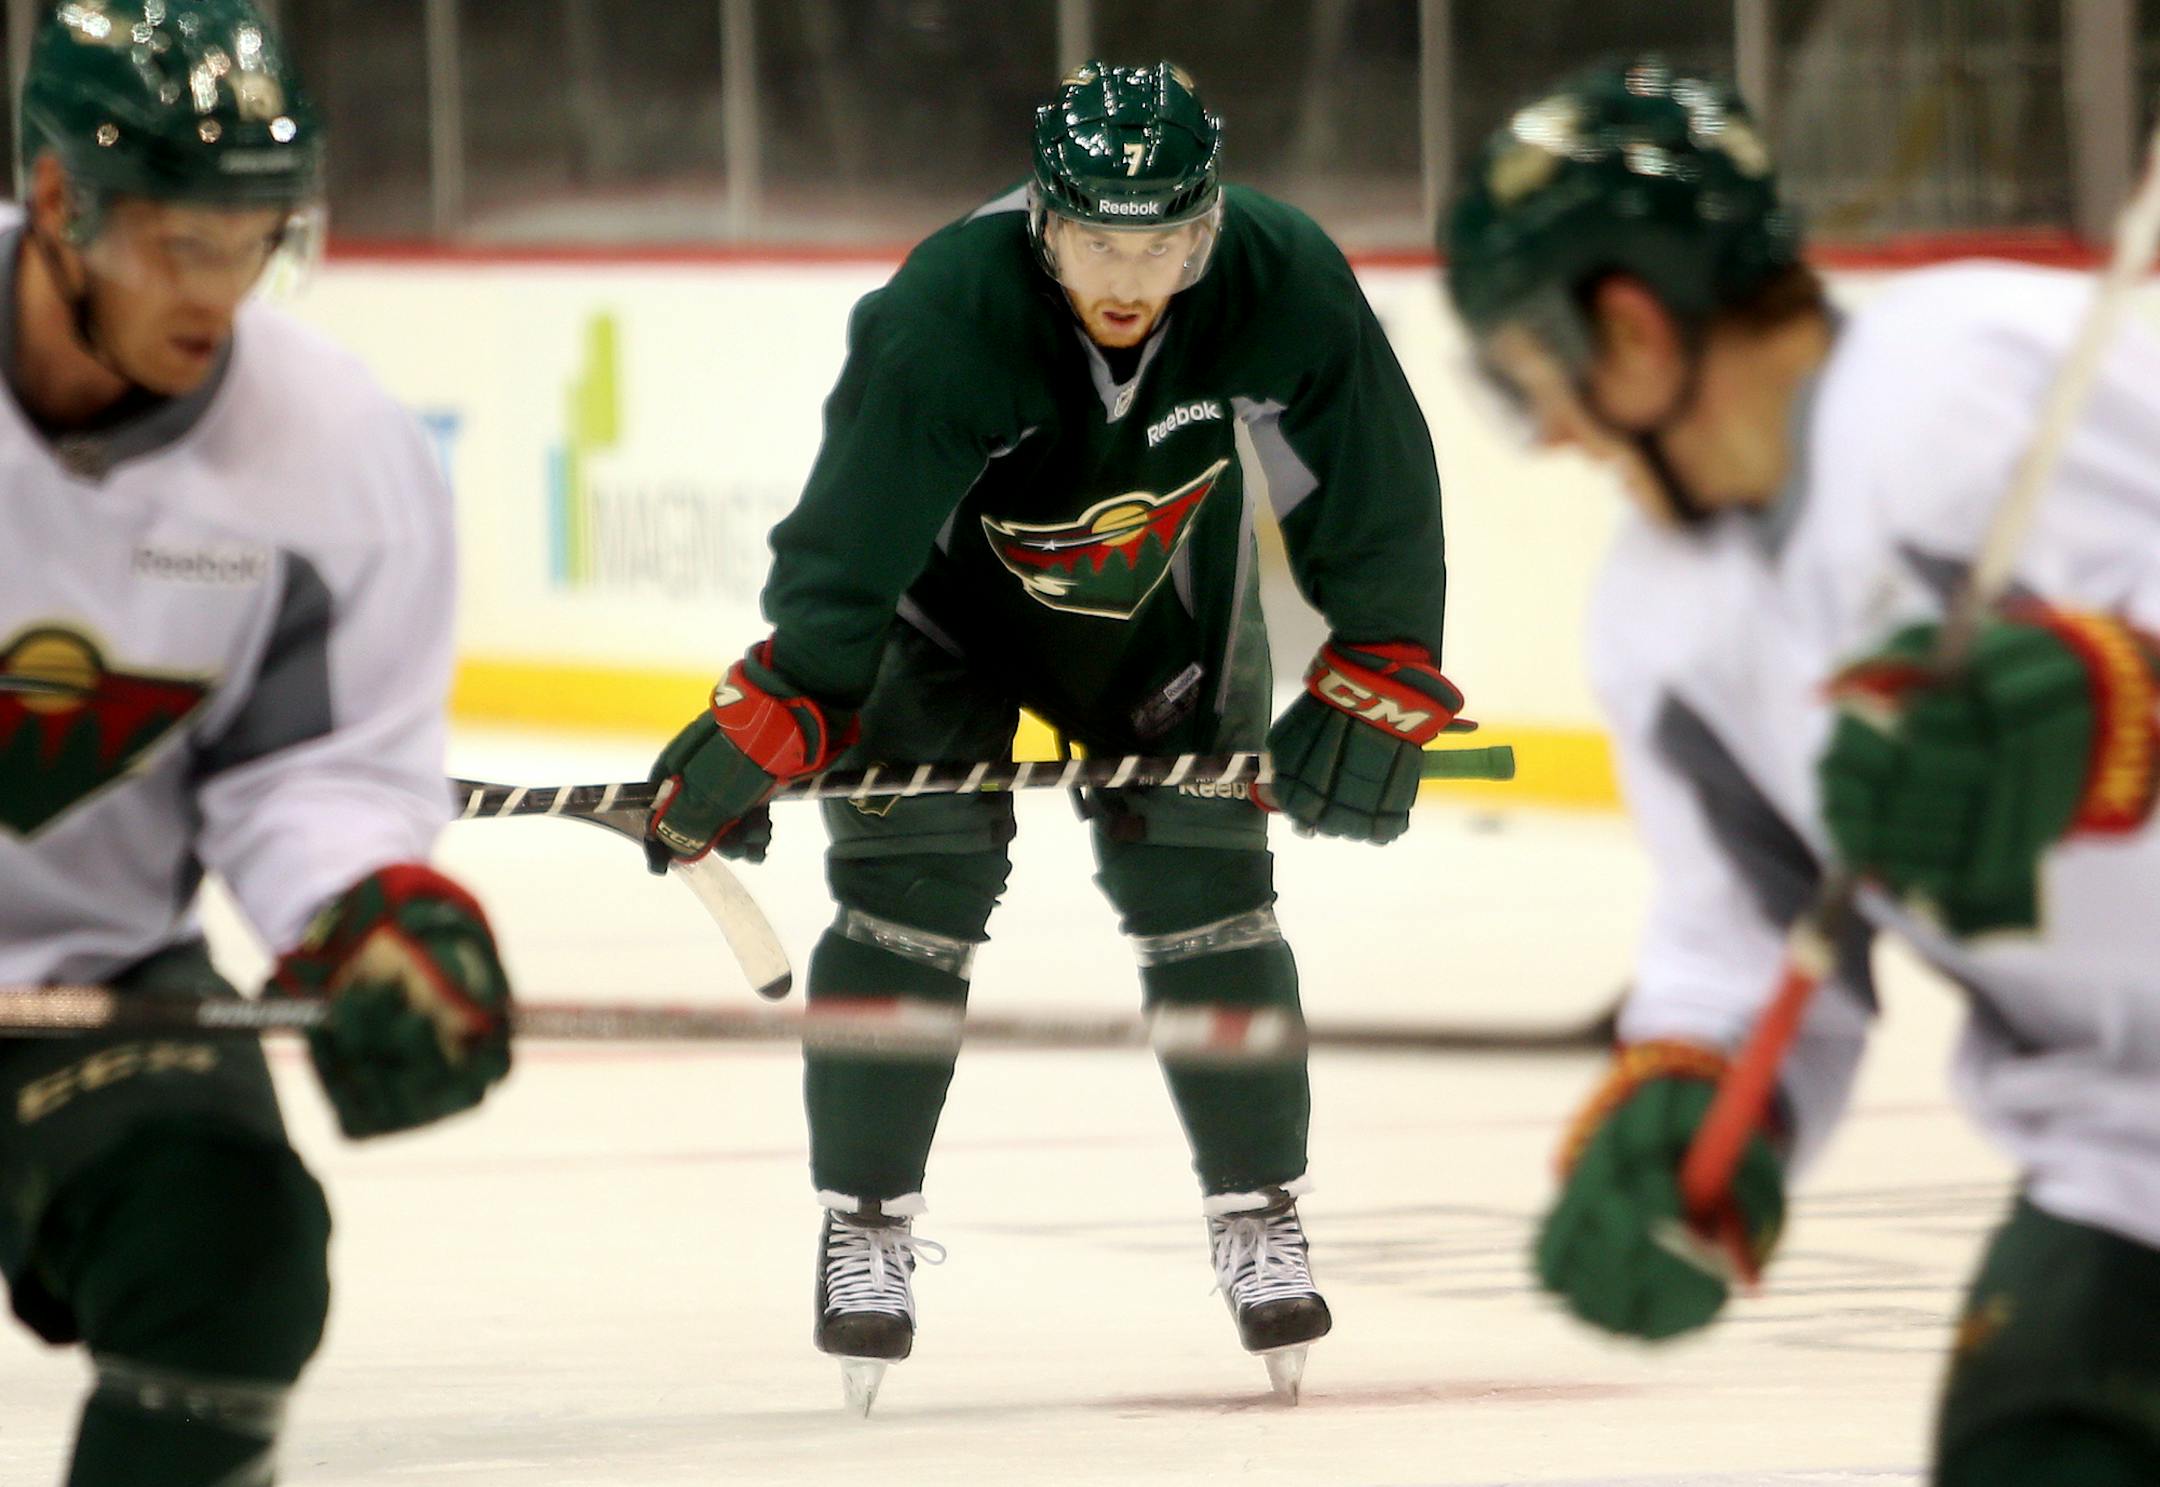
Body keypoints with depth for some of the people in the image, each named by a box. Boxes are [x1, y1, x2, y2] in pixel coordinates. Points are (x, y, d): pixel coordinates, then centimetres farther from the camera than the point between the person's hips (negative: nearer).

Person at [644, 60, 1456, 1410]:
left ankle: (1261, 1218, 11)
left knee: (1201, 882, -2)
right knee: (916, 881, -11)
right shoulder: (945, 311, -37)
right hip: (950, 577, -2)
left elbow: (1377, 501, -15)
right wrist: (768, 728, -45)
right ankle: (867, 1231, -2)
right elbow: (848, 540, -38)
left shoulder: (1289, 290, -29)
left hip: (1162, 586, 2)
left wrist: (1378, 689, -17)